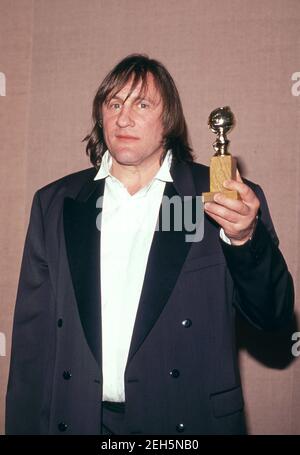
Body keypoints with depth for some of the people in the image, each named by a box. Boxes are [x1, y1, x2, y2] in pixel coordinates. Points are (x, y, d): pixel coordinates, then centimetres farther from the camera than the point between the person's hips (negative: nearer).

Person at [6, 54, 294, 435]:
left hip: (186, 418, -1)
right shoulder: (54, 203, 1)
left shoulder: (220, 199, -5)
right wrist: (22, 425, -2)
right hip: (73, 418, 2)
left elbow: (273, 316, -6)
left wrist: (246, 237, -23)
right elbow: (32, 329, 2)